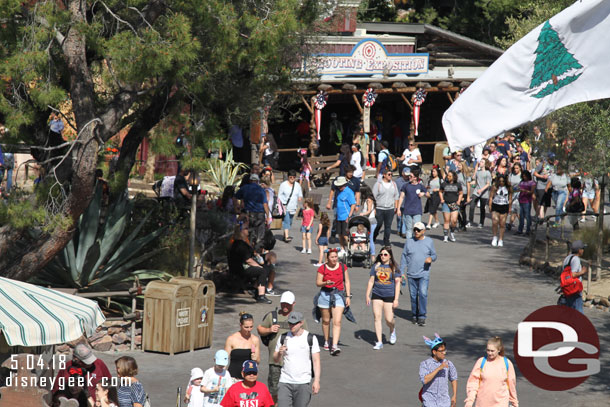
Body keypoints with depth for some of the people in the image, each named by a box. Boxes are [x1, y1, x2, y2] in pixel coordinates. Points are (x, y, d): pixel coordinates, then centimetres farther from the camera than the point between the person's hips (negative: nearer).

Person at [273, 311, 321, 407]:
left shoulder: (311, 338, 0)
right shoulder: (283, 338, 7)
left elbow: (316, 361, -1)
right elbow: (276, 360, 12)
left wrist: (316, 381, -9)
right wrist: (280, 353, -11)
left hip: (303, 383, -2)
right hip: (285, 382, 2)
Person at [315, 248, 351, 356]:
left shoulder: (342, 267, 2)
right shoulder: (322, 268, -3)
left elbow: (347, 282, 9)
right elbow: (318, 283, 0)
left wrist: (348, 296, 4)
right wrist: (326, 283, -20)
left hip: (339, 295, 0)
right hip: (325, 294, 0)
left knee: (337, 322, -12)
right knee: (326, 320, 12)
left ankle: (334, 346, -17)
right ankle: (326, 341, 32)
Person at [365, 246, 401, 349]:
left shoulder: (394, 267, -2)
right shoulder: (376, 266, 5)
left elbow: (397, 283, -3)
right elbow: (371, 281, 9)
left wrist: (396, 299, -9)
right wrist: (367, 295, 5)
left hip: (389, 295, -2)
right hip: (377, 295, 2)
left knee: (389, 320, -5)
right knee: (377, 317, -5)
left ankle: (392, 330, 31)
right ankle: (379, 342, 1)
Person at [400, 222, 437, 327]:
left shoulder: (429, 241, 5)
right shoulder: (409, 242, 5)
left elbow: (434, 255, 12)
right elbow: (404, 258, 8)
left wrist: (431, 258, -13)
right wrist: (402, 272, 2)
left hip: (424, 274, -2)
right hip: (411, 274, 2)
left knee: (423, 293, -15)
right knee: (413, 295, 6)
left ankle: (422, 317, -9)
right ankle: (414, 315, 20)